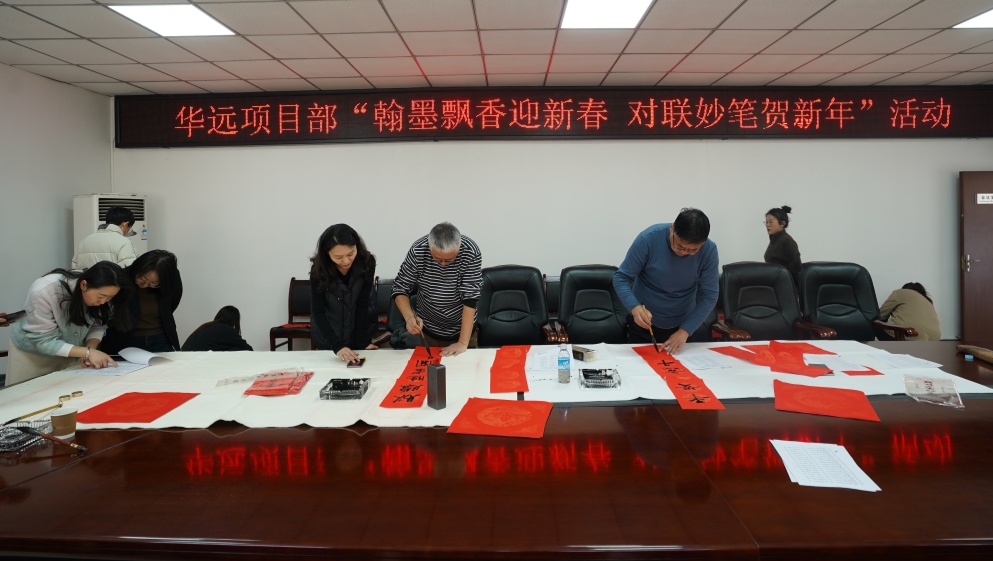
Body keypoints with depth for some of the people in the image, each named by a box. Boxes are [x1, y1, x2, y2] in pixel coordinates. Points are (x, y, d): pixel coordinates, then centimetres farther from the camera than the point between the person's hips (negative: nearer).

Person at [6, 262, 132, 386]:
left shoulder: (100, 293, -21)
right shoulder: (44, 292, -34)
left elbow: (98, 326, -9)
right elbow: (43, 341, -29)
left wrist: (91, 349, -28)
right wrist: (87, 352, -37)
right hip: (32, 353, -3)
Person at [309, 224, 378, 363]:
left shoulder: (367, 262, -24)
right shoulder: (319, 269, -25)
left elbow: (363, 304, -21)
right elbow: (318, 312, -26)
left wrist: (361, 343, -25)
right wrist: (337, 345, -38)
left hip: (362, 327, 1)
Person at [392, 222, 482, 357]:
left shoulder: (471, 253, -25)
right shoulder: (418, 251, -21)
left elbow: (470, 297, -25)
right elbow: (400, 289, -11)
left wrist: (463, 343, -30)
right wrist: (409, 317, -30)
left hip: (462, 328, -1)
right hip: (427, 328, 1)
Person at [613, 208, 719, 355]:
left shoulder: (709, 250, -17)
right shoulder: (648, 239, -23)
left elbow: (709, 296, -13)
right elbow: (621, 278, -18)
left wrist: (685, 331, -24)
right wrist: (635, 307, -36)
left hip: (683, 327, 2)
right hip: (643, 325, -1)